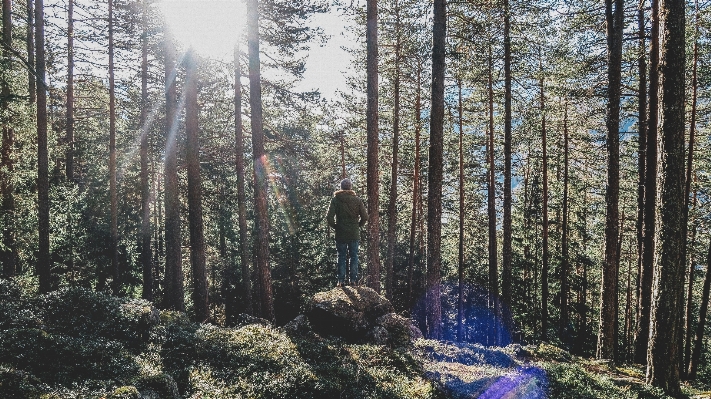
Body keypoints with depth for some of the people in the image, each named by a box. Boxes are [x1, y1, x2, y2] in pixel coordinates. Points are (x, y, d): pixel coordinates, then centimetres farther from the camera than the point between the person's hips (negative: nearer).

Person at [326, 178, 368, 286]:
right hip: (354, 234, 0)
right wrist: (357, 225, 10)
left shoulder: (335, 199, -4)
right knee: (354, 257, 8)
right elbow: (365, 217, -4)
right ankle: (353, 280, 6)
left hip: (340, 234, 0)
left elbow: (329, 217, -12)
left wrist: (335, 226, 3)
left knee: (341, 257, 7)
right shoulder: (357, 200, -1)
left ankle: (341, 280, 6)